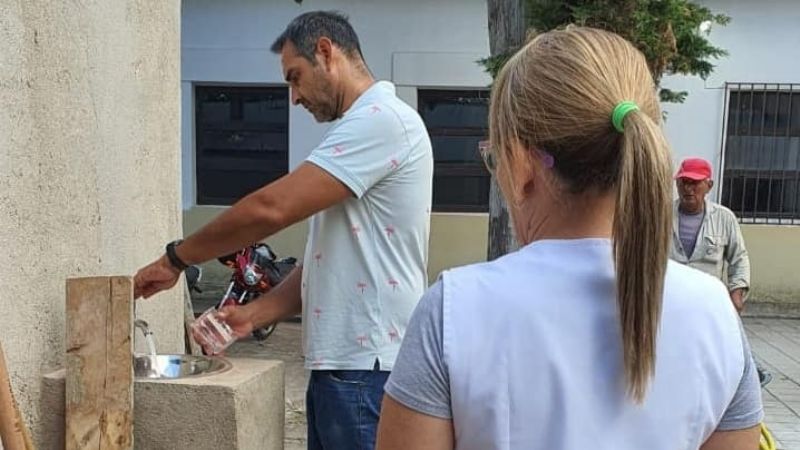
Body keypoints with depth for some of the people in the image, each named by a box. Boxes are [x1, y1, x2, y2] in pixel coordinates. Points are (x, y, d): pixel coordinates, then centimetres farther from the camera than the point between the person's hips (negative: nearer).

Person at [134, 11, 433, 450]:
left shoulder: (380, 119, -14)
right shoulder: (364, 127, 19)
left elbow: (272, 208, -21)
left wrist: (175, 258, -8)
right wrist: (253, 314, 4)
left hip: (366, 366, -9)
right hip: (341, 362, 9)